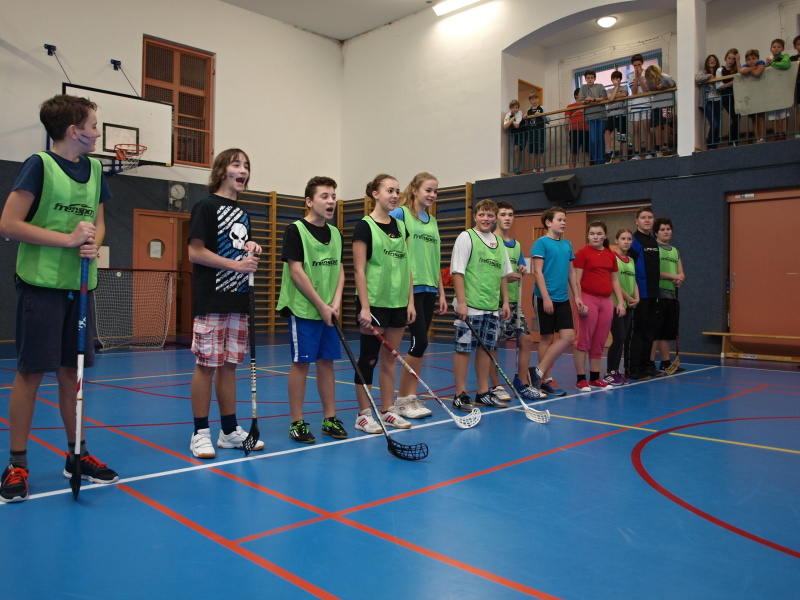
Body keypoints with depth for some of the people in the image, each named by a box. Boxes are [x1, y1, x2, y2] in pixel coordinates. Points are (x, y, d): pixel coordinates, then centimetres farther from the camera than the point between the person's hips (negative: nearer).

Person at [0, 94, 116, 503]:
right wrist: (69, 239, -17)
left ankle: (76, 454, 24)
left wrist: (94, 244, -5)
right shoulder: (39, 165, -8)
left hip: (80, 284, 6)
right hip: (41, 283, -6)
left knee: (72, 372, 12)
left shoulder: (94, 169, 11)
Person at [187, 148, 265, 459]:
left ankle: (230, 430, 18)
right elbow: (195, 252, -12)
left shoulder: (242, 213, 18)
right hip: (211, 301, -7)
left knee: (229, 364, 10)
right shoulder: (206, 206, -4)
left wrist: (251, 250, 5)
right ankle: (201, 433, 7)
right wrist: (235, 264, -17)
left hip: (237, 300, 7)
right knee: (206, 365, -3)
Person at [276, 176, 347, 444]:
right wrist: (321, 306, -13)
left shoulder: (335, 233, 11)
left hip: (329, 311, 6)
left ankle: (330, 418, 19)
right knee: (301, 363, -1)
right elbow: (296, 272, -13)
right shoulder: (295, 230, -8)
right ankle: (297, 422, 10)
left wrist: (335, 303, -3)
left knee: (326, 362, 10)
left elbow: (339, 269, 12)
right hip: (303, 309, -6)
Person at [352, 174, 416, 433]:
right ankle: (363, 415, 11)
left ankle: (388, 410, 20)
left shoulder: (400, 226, 12)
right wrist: (364, 307, -16)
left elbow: (407, 267, 13)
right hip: (374, 303, -6)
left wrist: (410, 301, 7)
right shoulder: (364, 226, -6)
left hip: (398, 303, 6)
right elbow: (359, 270, -11)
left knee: (390, 358, 11)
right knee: (369, 357, 1)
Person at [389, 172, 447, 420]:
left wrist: (441, 292, 15)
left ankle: (412, 397, 15)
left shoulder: (432, 221, 16)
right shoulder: (400, 214, -5)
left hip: (429, 289, 7)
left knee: (420, 343, 7)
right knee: (419, 341, -8)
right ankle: (402, 399, 6)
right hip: (410, 288, -7)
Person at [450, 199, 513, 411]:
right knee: (464, 348, -1)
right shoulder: (466, 237, -4)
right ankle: (460, 395, 7)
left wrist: (505, 302, 14)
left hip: (492, 307, 6)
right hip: (469, 306, -6)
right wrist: (461, 302, -16)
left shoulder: (499, 241, 15)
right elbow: (458, 271, -10)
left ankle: (483, 393, 22)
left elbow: (503, 274, 19)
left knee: (486, 349, 11)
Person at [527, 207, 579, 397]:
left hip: (563, 299, 7)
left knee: (568, 337, 0)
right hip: (545, 298, -6)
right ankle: (546, 378, 13)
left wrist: (577, 296, 13)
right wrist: (546, 297, -17)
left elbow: (571, 272, 18)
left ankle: (539, 372, 9)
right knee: (546, 338, 1)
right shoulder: (541, 242, -6)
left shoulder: (567, 244, 14)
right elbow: (538, 272, -11)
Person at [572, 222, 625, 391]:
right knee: (584, 340, -5)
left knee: (600, 342, 9)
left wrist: (620, 302, 10)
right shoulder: (582, 253, -3)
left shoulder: (611, 255, 13)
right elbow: (577, 280, -8)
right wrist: (579, 301, -15)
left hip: (606, 301, 6)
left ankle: (595, 378, 18)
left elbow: (615, 280, 17)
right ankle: (580, 379, 1)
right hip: (589, 299, -6)